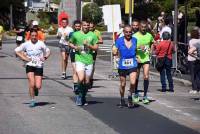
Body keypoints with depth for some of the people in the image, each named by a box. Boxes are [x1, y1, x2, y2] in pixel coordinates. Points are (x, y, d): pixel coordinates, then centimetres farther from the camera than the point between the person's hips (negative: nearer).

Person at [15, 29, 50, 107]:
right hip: (30, 66, 0)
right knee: (32, 84, -13)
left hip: (39, 66, 0)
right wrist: (24, 58, -3)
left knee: (38, 86, -6)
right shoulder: (26, 44, -1)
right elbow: (17, 51, 8)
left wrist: (45, 58, -8)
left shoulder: (41, 44, -3)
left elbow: (48, 51, 10)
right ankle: (32, 100, 3)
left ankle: (36, 89, 32)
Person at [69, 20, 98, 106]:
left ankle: (83, 97, 28)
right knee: (81, 79, -20)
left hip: (89, 61, 2)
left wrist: (88, 45, -14)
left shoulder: (92, 35, 4)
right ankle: (79, 94, 3)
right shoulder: (76, 34, 1)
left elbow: (96, 48, 3)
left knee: (87, 82, 8)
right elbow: (70, 43, 15)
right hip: (79, 59, -2)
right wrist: (75, 47, -5)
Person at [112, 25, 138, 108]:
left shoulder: (134, 40, 3)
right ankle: (122, 100, 32)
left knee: (133, 83, -15)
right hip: (122, 66, 0)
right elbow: (114, 52, 3)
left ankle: (130, 97, 10)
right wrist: (115, 52, -14)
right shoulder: (119, 41, -2)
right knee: (122, 84, 11)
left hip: (133, 65, 0)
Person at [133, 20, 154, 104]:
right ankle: (136, 94, 29)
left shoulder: (149, 36, 5)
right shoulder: (135, 36, -6)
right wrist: (139, 47, -23)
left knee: (146, 77, -10)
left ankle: (145, 96, -2)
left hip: (146, 59, 1)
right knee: (136, 78, 9)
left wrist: (150, 51, 10)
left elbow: (152, 43, 25)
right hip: (137, 59, -1)